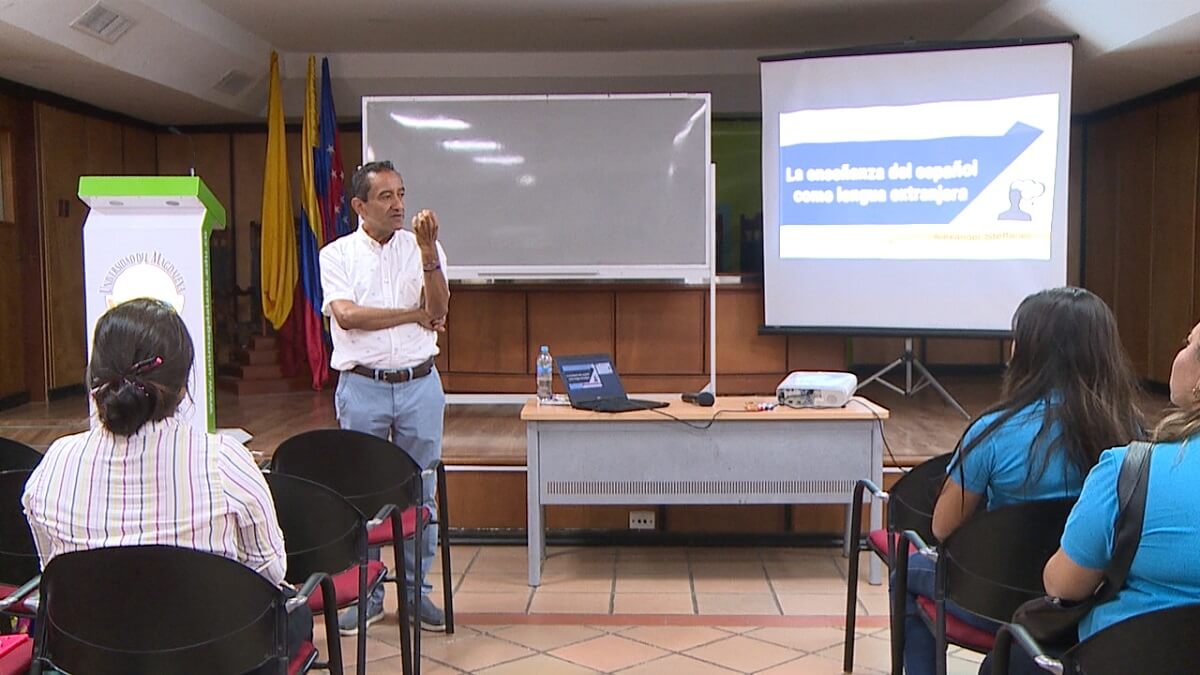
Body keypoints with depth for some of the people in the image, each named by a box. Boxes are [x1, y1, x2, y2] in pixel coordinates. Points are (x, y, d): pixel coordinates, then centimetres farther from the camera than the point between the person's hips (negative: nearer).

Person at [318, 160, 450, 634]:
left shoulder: (425, 248, 5)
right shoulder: (337, 255, 1)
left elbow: (439, 310, -8)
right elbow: (346, 314, -13)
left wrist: (428, 250, -21)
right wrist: (415, 314, -8)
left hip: (419, 385, 1)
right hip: (362, 386, -1)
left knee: (421, 493, 8)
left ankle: (418, 590, 20)